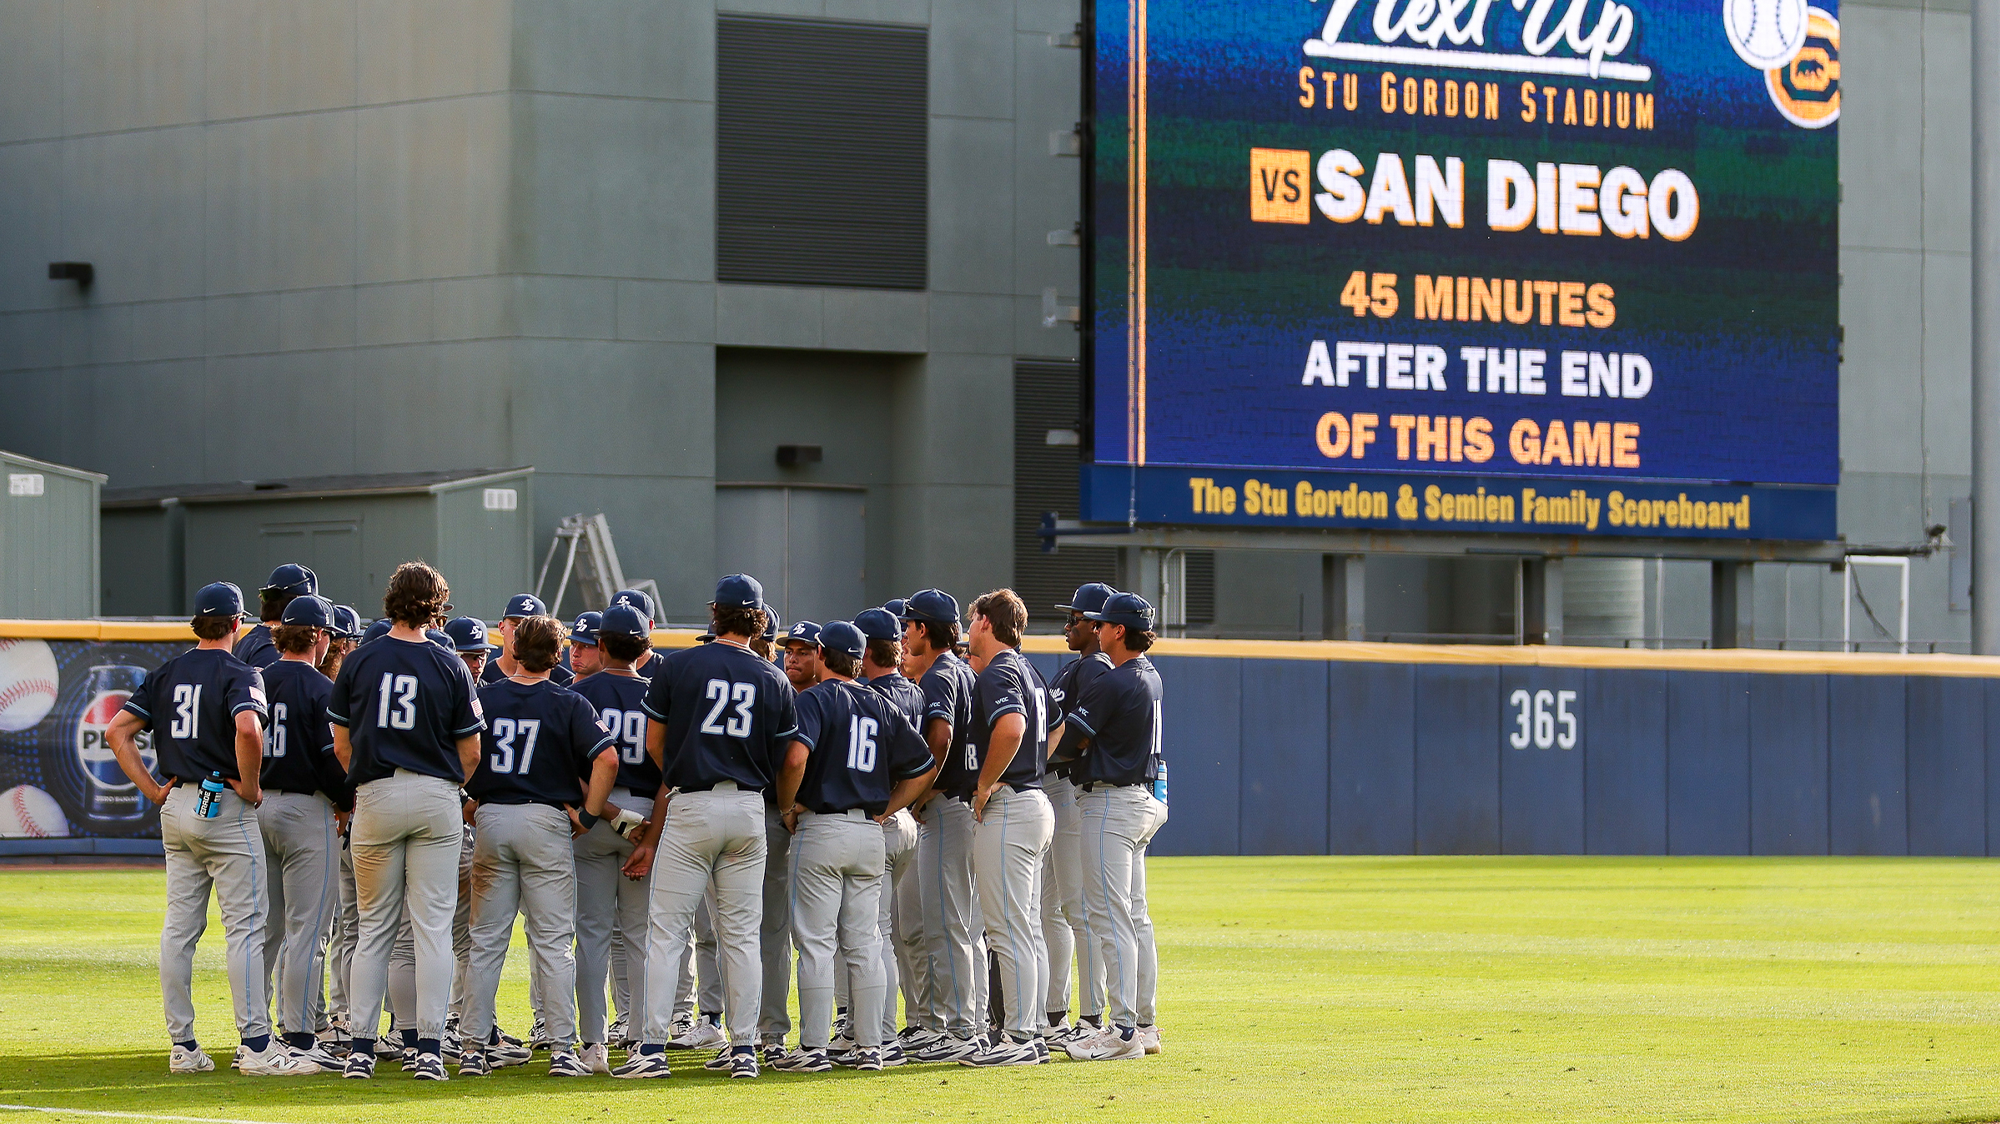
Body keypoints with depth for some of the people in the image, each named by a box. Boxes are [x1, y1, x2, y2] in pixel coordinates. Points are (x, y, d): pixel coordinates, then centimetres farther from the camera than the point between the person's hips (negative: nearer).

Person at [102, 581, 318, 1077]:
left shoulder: (165, 674, 10)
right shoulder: (239, 673, -9)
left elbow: (117, 730, 7)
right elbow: (247, 727, -29)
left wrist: (152, 789, 6)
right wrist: (249, 786, -15)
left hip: (176, 807, 6)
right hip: (224, 806, -6)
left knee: (179, 927, 8)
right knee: (245, 925, -5)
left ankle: (182, 1045, 9)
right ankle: (256, 1045, -9)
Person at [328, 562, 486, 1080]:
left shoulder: (359, 662, 0)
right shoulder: (449, 667, -3)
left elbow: (342, 743, 4)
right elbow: (470, 753, 0)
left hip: (375, 798, 1)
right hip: (437, 800, -1)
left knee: (374, 926, 9)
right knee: (433, 925, 1)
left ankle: (362, 1046, 5)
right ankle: (429, 1048, -4)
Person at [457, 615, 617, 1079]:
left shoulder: (482, 698, 3)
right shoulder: (569, 705, -3)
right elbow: (607, 758, -14)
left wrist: (467, 801, 9)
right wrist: (588, 814, -5)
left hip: (490, 818, 2)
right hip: (546, 819, -2)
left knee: (486, 940, 8)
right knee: (552, 941, 1)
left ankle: (474, 1047, 6)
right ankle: (562, 1049, -4)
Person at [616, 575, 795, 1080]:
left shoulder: (679, 665, -3)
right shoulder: (773, 680, 5)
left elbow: (654, 743, 4)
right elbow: (784, 760, 7)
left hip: (691, 809, -3)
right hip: (749, 810, 3)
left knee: (666, 930, -1)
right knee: (740, 933, 8)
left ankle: (653, 1047, -6)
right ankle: (743, 1048, 7)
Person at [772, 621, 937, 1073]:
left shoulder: (814, 699, -6)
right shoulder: (883, 706, 12)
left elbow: (796, 757, -24)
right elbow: (924, 767, 14)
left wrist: (787, 806, -8)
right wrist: (883, 811, 14)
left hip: (822, 829, -5)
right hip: (870, 833, 6)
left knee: (815, 942, -3)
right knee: (864, 945, 9)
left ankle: (814, 1048, -5)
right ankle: (869, 1047, 8)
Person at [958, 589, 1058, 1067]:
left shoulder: (997, 673, -13)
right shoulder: (1028, 670, 17)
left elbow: (1011, 726, -31)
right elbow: (1057, 728, 30)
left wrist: (986, 783, -21)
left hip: (1006, 808, -10)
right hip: (1036, 802, 10)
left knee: (1008, 930, -9)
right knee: (1028, 928, 12)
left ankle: (1019, 1038, -10)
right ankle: (1032, 1033, 15)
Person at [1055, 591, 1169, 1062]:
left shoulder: (1111, 685, -18)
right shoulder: (1150, 677, 11)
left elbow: (1065, 741, -16)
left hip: (1111, 803, -10)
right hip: (1144, 800, 10)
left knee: (1110, 918, -9)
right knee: (1134, 917, 13)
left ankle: (1123, 1030, -12)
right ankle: (1144, 1023, 16)